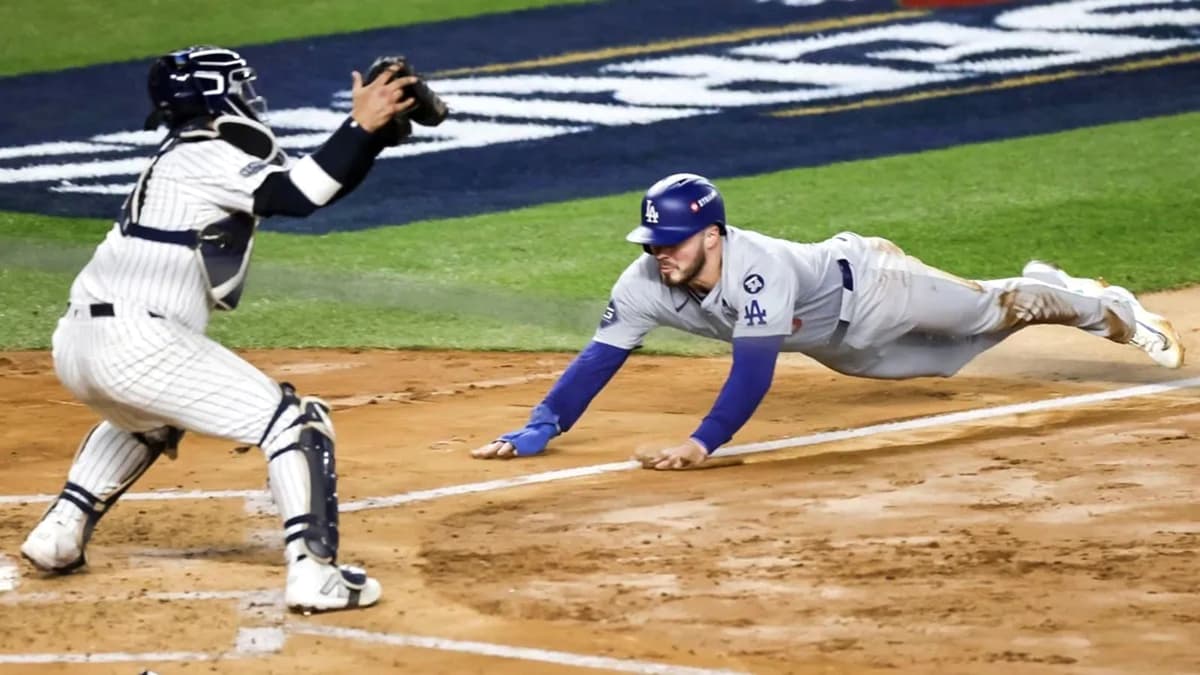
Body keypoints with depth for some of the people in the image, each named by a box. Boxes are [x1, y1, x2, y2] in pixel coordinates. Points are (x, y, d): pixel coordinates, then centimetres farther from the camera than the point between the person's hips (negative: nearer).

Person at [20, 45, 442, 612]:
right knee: (295, 424, -5)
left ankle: (60, 533, 31)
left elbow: (305, 186, 19)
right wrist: (360, 127, -18)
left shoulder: (189, 155, 22)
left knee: (147, 417, 41)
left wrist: (373, 134, 9)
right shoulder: (204, 159, -4)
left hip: (75, 344, 10)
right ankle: (312, 570, -17)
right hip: (138, 346, -9)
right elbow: (301, 195, -19)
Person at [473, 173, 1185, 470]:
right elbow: (599, 358, -28)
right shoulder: (646, 284, -28)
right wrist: (538, 431, -41)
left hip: (869, 282, -6)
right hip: (838, 345, 7)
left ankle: (1107, 307, 41)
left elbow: (755, 370, -52)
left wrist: (703, 443, -63)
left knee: (988, 311, 13)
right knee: (952, 352, 29)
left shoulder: (755, 267, -46)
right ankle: (1038, 285, 58)